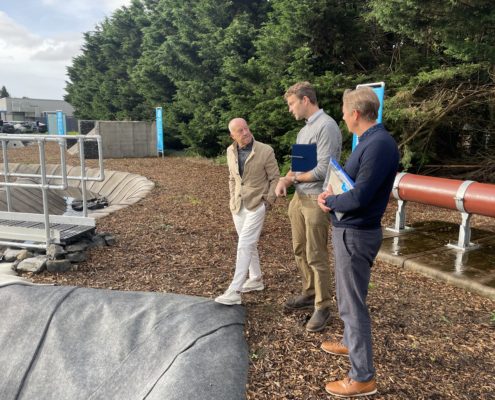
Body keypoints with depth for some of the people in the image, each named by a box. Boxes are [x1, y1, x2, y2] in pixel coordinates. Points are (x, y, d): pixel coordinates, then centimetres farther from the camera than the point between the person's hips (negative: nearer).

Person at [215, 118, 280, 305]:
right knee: (249, 244, 15)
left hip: (256, 205, -6)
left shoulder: (265, 151, -11)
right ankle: (256, 279, 30)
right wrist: (233, 199, 12)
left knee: (244, 246, -10)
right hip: (237, 206, 6)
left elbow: (275, 178, -4)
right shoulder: (230, 151, 4)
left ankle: (234, 291, -8)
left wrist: (268, 201, -8)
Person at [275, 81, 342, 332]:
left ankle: (322, 307, 12)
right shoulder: (305, 129, 15)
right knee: (300, 251, 16)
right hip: (299, 197, 9)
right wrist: (285, 180, -2)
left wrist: (293, 178, -6)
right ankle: (309, 294, 32)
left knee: (316, 256, -2)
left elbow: (323, 170, -21)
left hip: (317, 200, -9)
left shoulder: (326, 126, -15)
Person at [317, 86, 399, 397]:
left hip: (356, 234, -10)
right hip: (350, 230, 10)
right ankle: (350, 343, 46)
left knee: (353, 303, 1)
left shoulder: (379, 145, -23)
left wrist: (329, 201, -9)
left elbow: (359, 197, -26)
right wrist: (333, 197, -3)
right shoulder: (370, 141, 9)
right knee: (348, 295, 25)